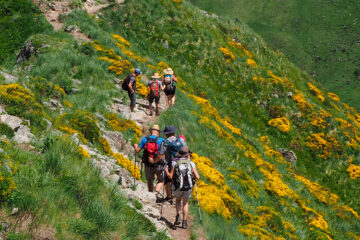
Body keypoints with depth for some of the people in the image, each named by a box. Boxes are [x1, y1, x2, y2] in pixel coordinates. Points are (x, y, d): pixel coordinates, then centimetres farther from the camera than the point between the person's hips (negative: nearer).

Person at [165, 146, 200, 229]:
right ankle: (184, 222, 15)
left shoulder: (175, 163, -3)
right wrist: (197, 175, 18)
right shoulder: (191, 163, -2)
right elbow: (197, 177, -6)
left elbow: (171, 176, -6)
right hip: (188, 187, 0)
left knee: (178, 200, 28)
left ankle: (178, 216, 9)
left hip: (178, 187, 0)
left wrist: (166, 171, 13)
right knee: (185, 203, 21)